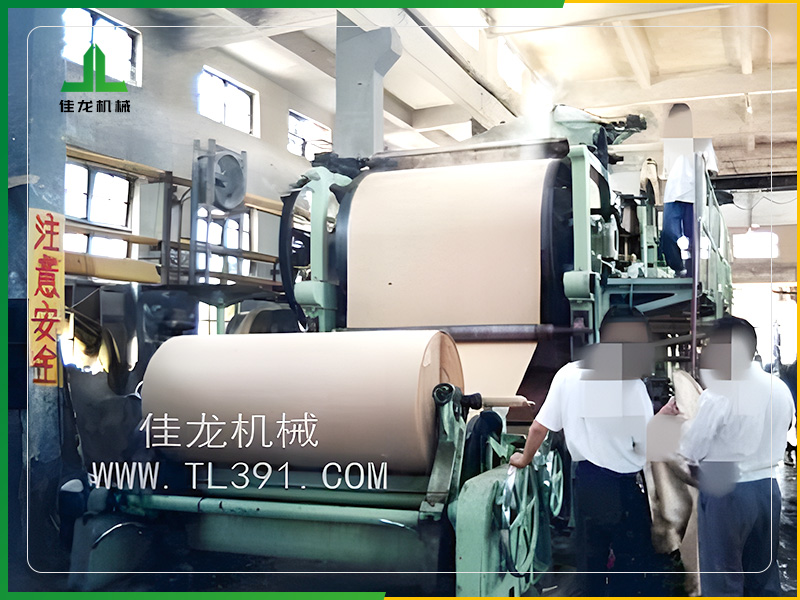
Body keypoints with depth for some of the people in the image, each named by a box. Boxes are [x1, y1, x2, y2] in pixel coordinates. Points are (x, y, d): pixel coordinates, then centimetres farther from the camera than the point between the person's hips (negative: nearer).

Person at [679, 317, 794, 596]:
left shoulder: (718, 396, -18)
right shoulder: (780, 389, 3)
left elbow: (691, 453, -13)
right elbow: (777, 441, 13)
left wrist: (688, 427, 5)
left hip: (725, 493, -7)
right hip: (768, 487, 7)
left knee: (722, 582, 6)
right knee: (764, 576, 17)